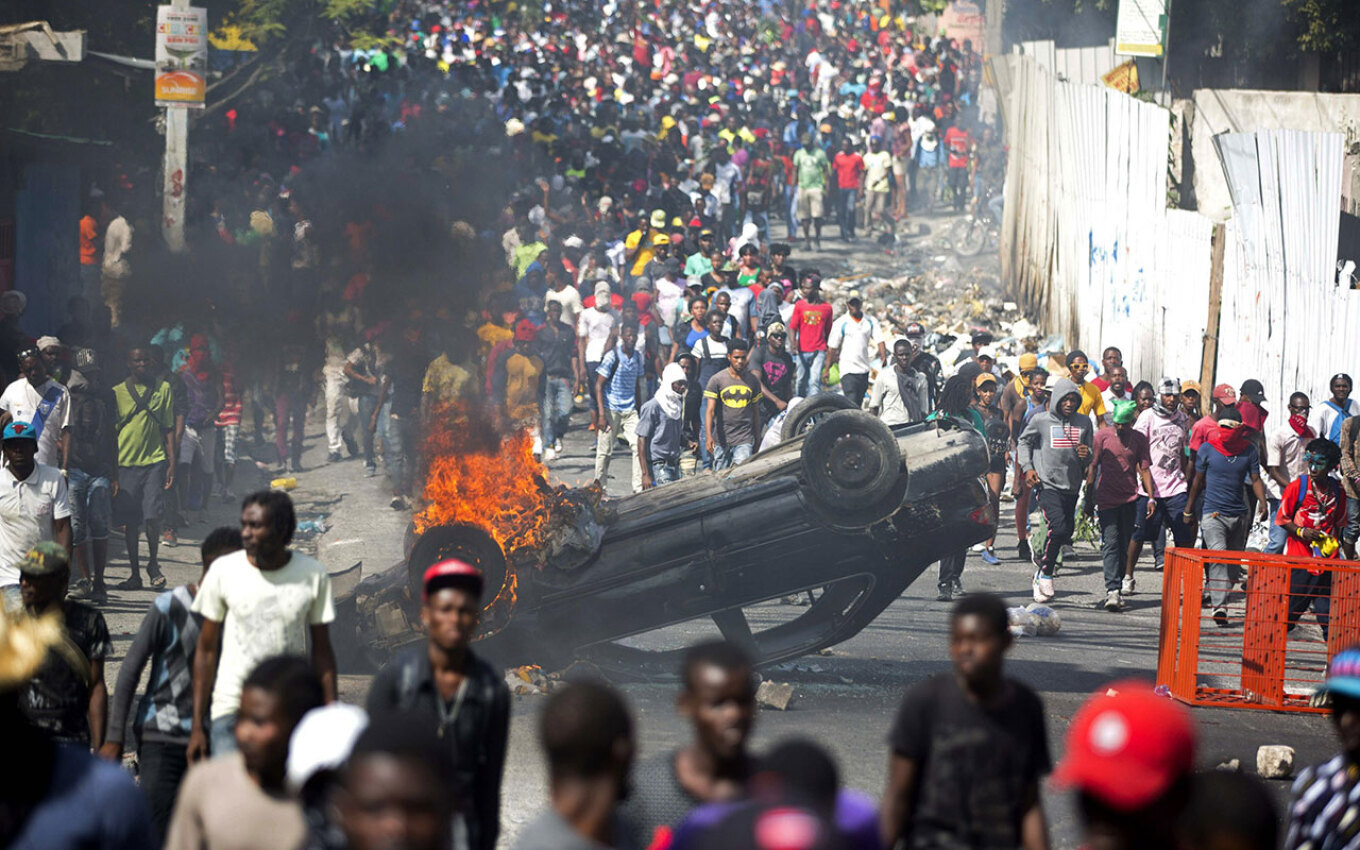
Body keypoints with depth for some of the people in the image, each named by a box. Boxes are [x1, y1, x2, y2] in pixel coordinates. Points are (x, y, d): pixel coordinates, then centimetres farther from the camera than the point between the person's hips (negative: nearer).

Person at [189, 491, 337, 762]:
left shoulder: (312, 574, 0)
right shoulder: (224, 571, -1)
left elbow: (322, 652, 6)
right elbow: (206, 650, 5)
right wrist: (197, 726, 2)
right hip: (231, 707, 0)